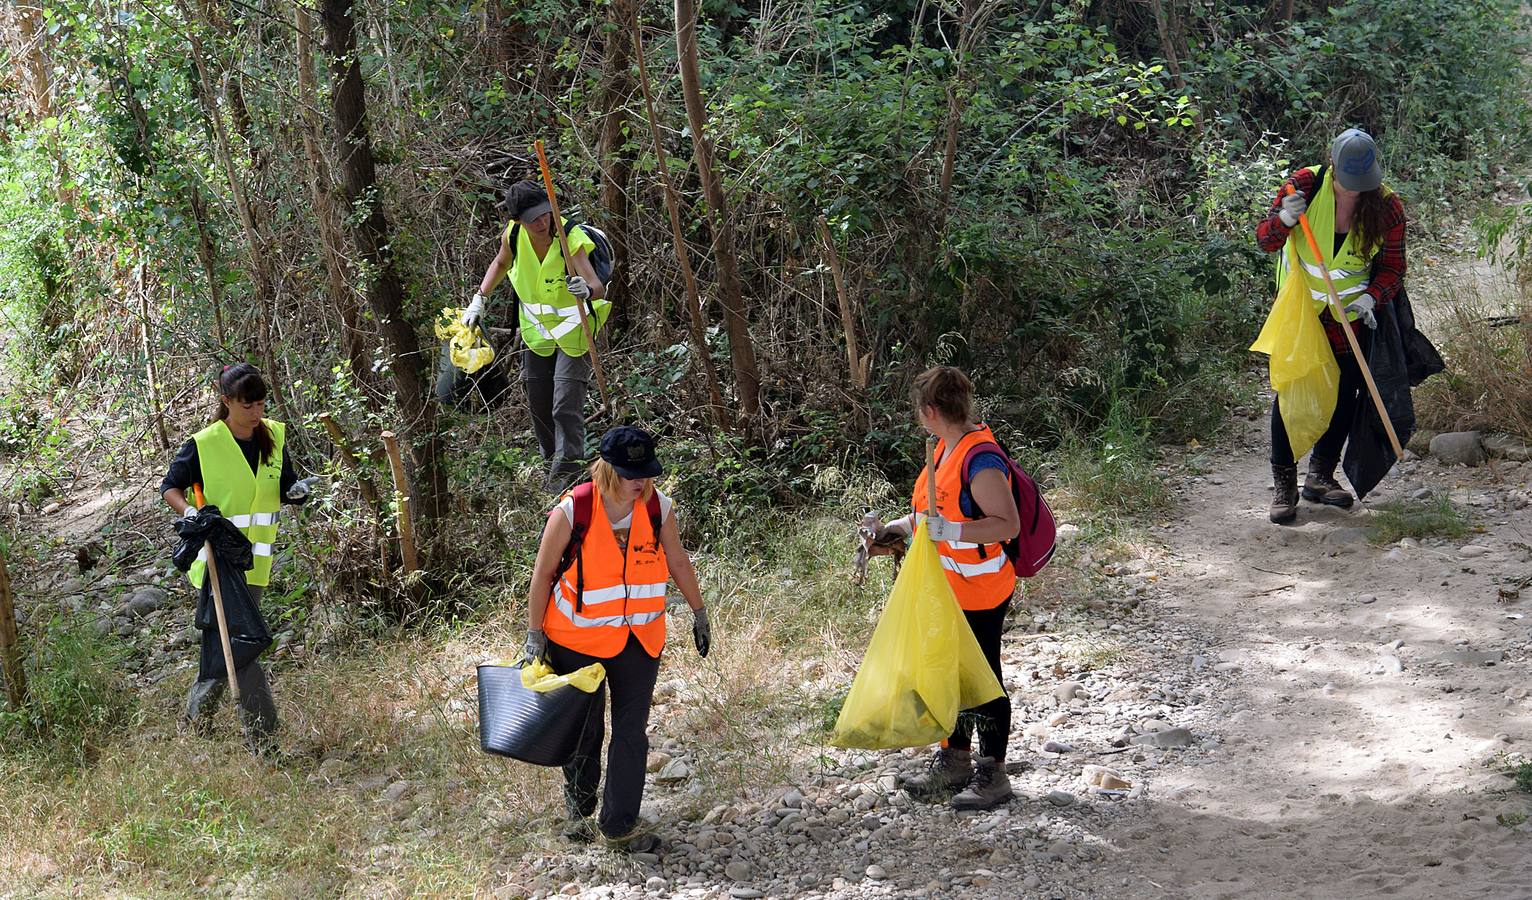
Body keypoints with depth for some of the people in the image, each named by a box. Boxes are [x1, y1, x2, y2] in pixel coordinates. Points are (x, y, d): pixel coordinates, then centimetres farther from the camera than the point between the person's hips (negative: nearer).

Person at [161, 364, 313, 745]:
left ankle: (197, 718, 28)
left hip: (255, 562, 5)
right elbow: (170, 486, 1)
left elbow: (285, 488, 14)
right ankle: (263, 731, -9)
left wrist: (297, 491, -9)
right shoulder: (203, 445, -9)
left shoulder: (274, 436, 5)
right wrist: (188, 511, -18)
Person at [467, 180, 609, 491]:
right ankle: (551, 459, 33)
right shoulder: (513, 235, -15)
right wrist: (479, 300, 4)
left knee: (566, 403, -14)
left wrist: (587, 290, -61)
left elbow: (599, 288, -38)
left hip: (574, 331, -5)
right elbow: (501, 263, 9)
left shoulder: (571, 240, -30)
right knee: (538, 404, 13)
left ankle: (568, 466, 0)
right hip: (536, 329, 5)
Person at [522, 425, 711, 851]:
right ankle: (578, 811, 35)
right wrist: (535, 636, -8)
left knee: (631, 732, 1)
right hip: (577, 638, -2)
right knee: (583, 731, 12)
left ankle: (620, 825, 9)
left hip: (639, 637, 2)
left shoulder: (657, 507, -8)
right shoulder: (573, 511, -18)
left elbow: (677, 563, 8)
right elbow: (543, 573, -9)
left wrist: (699, 613, 16)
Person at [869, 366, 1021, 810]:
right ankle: (955, 762, 31)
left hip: (980, 595, -9)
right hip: (947, 590, 9)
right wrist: (899, 526, 19)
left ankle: (992, 774, 13)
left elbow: (1009, 524, -28)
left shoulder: (981, 461, -24)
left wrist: (950, 531, -36)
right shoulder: (947, 448, 6)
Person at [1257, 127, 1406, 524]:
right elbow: (1264, 241, -13)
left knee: (1346, 391, 6)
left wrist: (1371, 297, -27)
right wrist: (1283, 220, -35)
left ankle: (1320, 475, 22)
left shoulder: (1387, 207, -14)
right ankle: (1283, 483, -1)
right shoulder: (1306, 184, -18)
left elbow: (1393, 268, -7)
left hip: (1352, 310, 2)